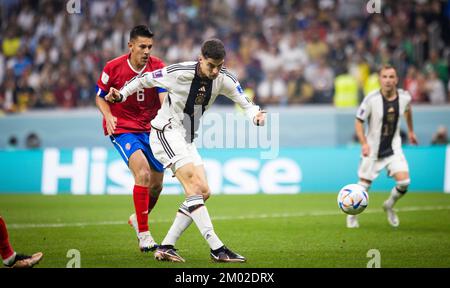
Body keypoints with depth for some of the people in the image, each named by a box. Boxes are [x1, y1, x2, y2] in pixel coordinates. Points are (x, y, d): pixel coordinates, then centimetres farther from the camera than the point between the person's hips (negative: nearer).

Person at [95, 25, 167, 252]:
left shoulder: (158, 67, -6)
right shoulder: (113, 68, -9)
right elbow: (100, 97, 4)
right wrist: (108, 116, -16)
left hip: (150, 129, 4)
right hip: (122, 129, -4)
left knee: (156, 184, 8)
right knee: (143, 172, -24)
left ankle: (137, 219, 39)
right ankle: (143, 234, -17)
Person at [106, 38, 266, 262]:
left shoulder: (224, 80, -6)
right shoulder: (179, 73, -19)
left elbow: (245, 103, -1)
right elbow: (146, 79, -5)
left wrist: (256, 115, -23)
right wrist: (121, 95, -11)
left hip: (186, 140, 8)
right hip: (165, 133, -8)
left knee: (203, 192, -1)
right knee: (194, 184, -22)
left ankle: (166, 247, 1)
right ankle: (216, 248, -28)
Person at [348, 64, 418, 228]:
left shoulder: (404, 97, -8)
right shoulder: (371, 99, -19)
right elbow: (358, 121, -10)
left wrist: (411, 131, 26)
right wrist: (364, 143, -21)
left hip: (393, 147, 3)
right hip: (372, 149, -2)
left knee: (404, 181, -14)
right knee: (364, 184, 4)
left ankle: (389, 206, 16)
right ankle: (352, 215, 30)